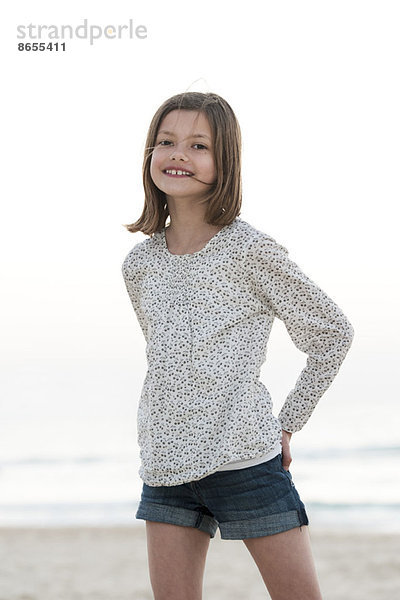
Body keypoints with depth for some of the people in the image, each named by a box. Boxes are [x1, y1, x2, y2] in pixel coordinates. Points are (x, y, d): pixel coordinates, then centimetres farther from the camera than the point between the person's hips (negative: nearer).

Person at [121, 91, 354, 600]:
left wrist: (287, 423, 2)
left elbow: (332, 333, 2)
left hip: (246, 459, -4)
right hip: (165, 465, 4)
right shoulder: (139, 264, 9)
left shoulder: (251, 250, -5)